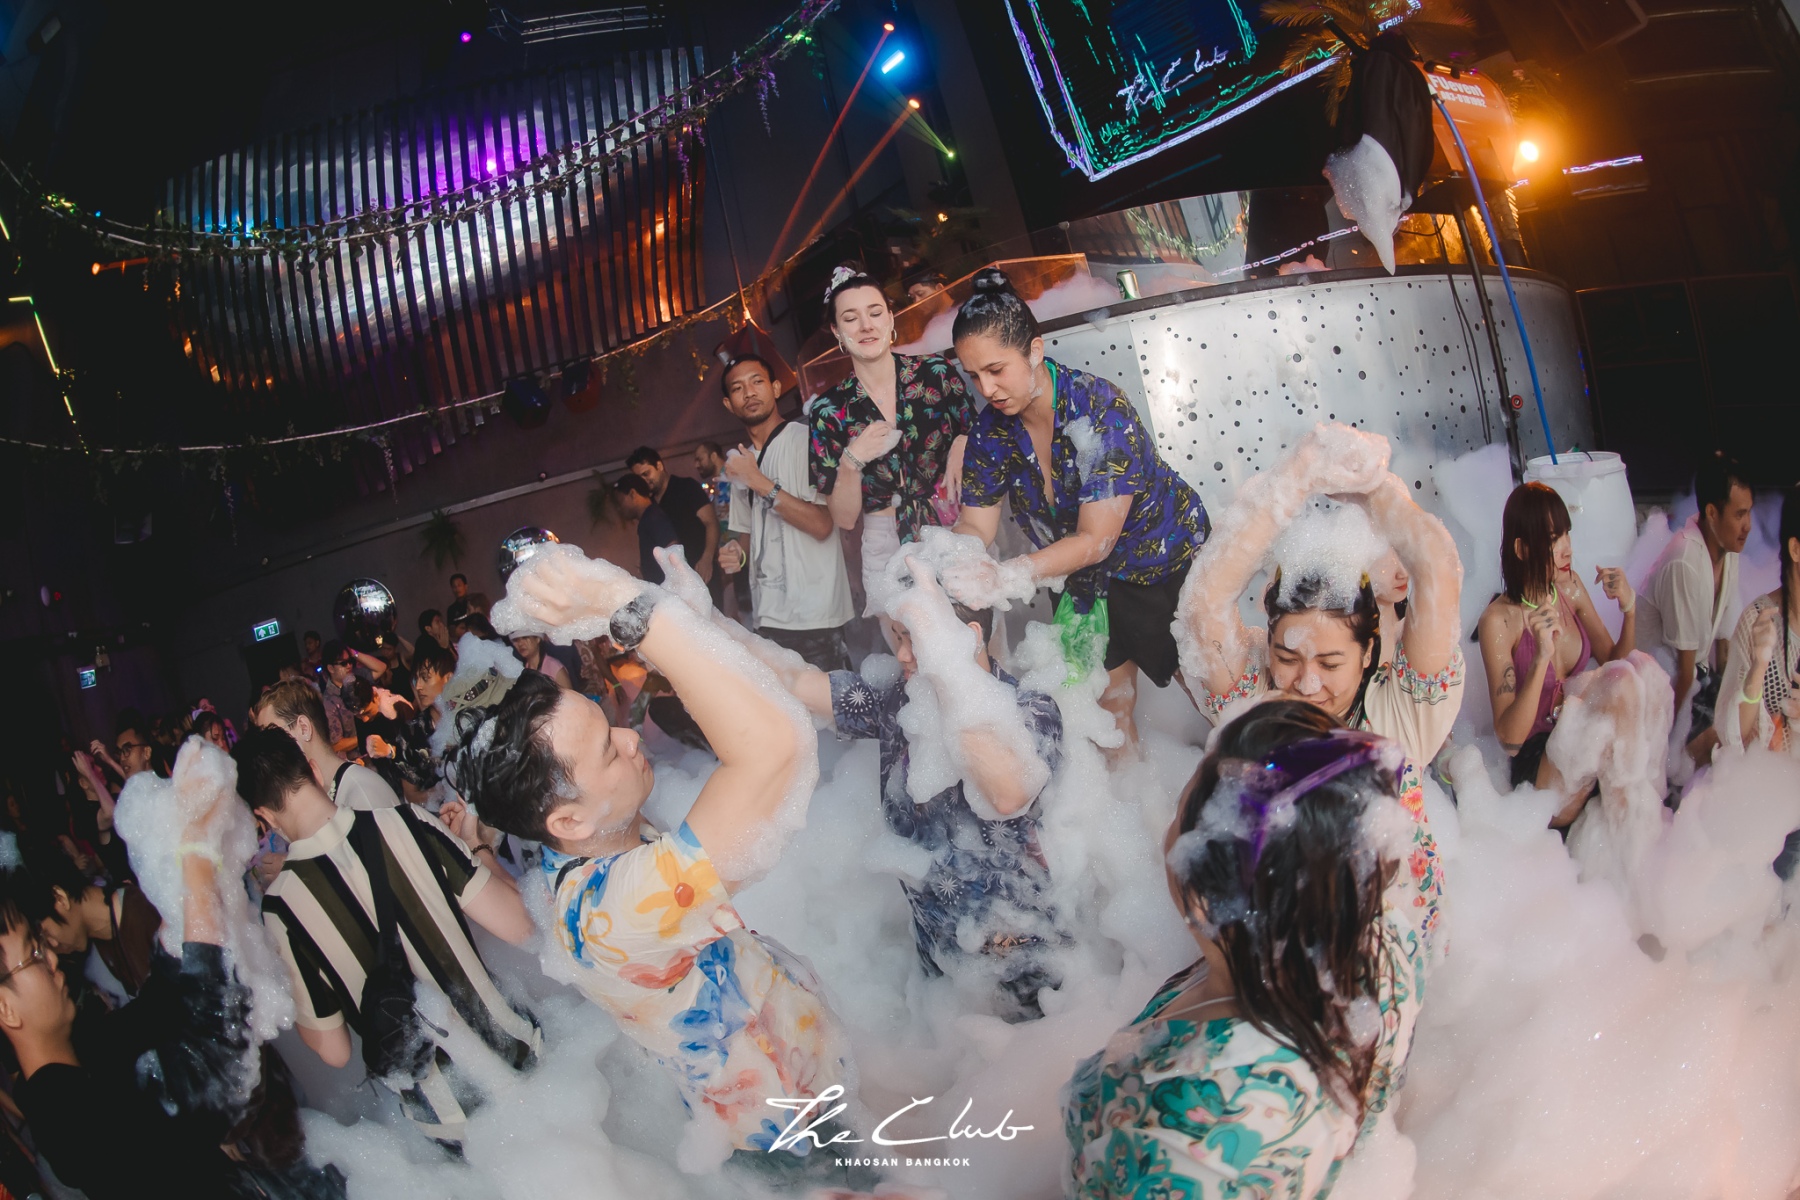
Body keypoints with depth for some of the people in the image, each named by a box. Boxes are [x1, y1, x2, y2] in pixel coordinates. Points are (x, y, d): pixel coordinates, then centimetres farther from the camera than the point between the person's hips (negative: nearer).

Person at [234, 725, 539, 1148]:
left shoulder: (279, 910, -16)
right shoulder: (404, 824, -16)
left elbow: (333, 1051, -5)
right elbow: (518, 926, -12)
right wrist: (477, 844, 3)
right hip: (520, 1053, 1)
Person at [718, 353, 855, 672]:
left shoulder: (806, 440, -5)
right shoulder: (738, 461, 17)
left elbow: (821, 524, -16)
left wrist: (759, 482, -14)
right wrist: (739, 555, 4)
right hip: (768, 617, 6)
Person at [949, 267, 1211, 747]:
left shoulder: (1100, 409, -31)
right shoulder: (990, 429, -13)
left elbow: (1096, 539, -33)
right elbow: (976, 524, -8)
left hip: (1167, 560, -5)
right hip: (1087, 582, 5)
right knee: (1109, 699, 10)